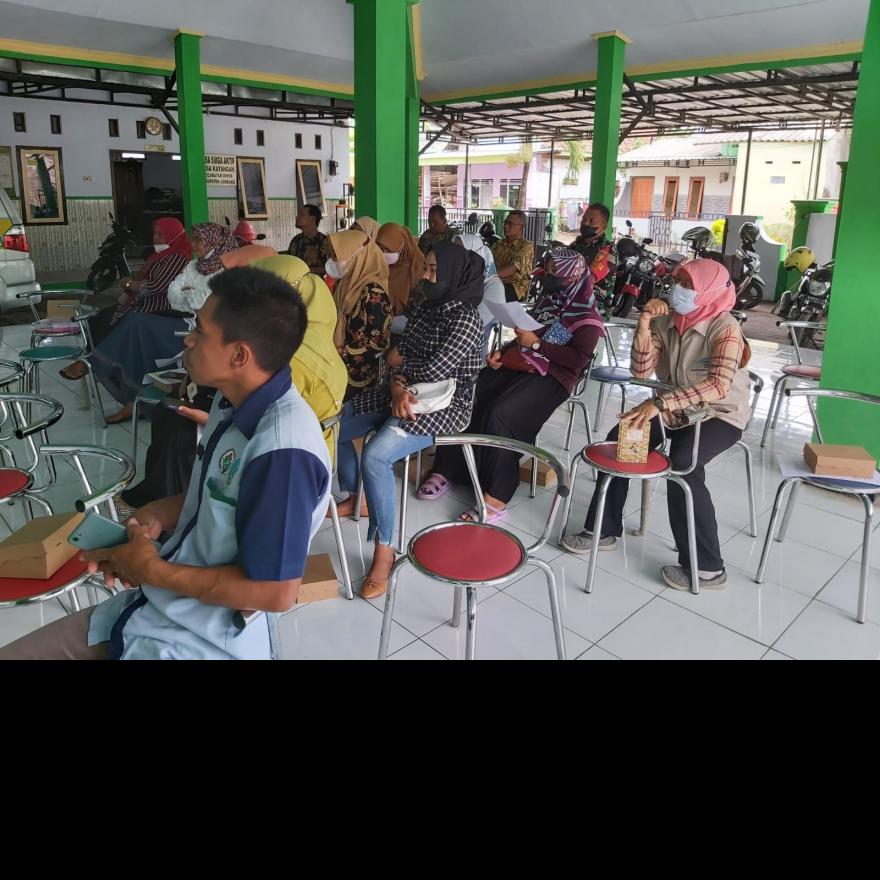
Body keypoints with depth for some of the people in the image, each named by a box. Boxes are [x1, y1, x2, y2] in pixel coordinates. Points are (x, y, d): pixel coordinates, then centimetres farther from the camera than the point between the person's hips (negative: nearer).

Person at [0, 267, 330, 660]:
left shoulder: (283, 449, -29)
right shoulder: (233, 401, 0)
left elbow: (277, 592, -26)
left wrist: (155, 571, -17)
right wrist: (155, 517, -3)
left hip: (203, 640, -8)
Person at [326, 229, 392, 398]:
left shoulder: (373, 292, -18)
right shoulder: (346, 283, 6)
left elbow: (378, 343, -21)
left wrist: (337, 352, -18)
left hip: (359, 378, -7)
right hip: (339, 370, 7)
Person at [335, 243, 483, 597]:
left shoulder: (466, 318, -16)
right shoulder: (423, 307, 9)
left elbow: (433, 373, -24)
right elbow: (402, 357, 5)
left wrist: (399, 369, -6)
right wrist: (398, 387, -15)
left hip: (443, 403, -9)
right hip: (405, 394, 9)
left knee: (375, 456, -30)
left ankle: (383, 551, -19)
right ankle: (355, 496, 29)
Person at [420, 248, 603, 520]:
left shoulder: (586, 316, -3)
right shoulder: (550, 300, 20)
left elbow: (580, 358, -14)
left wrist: (537, 344, -14)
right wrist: (503, 352, 8)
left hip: (549, 376, -7)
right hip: (516, 365, 8)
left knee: (498, 415, -32)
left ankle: (496, 499, -29)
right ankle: (446, 471, -10)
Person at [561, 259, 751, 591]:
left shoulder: (725, 328, -22)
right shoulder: (666, 320, -5)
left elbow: (719, 385, -37)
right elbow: (641, 372, -9)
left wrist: (661, 403, -46)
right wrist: (644, 326, -23)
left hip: (720, 414, -6)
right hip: (676, 410, 6)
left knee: (682, 463, -32)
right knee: (618, 440, -11)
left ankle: (708, 568, -21)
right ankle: (604, 529, 4)